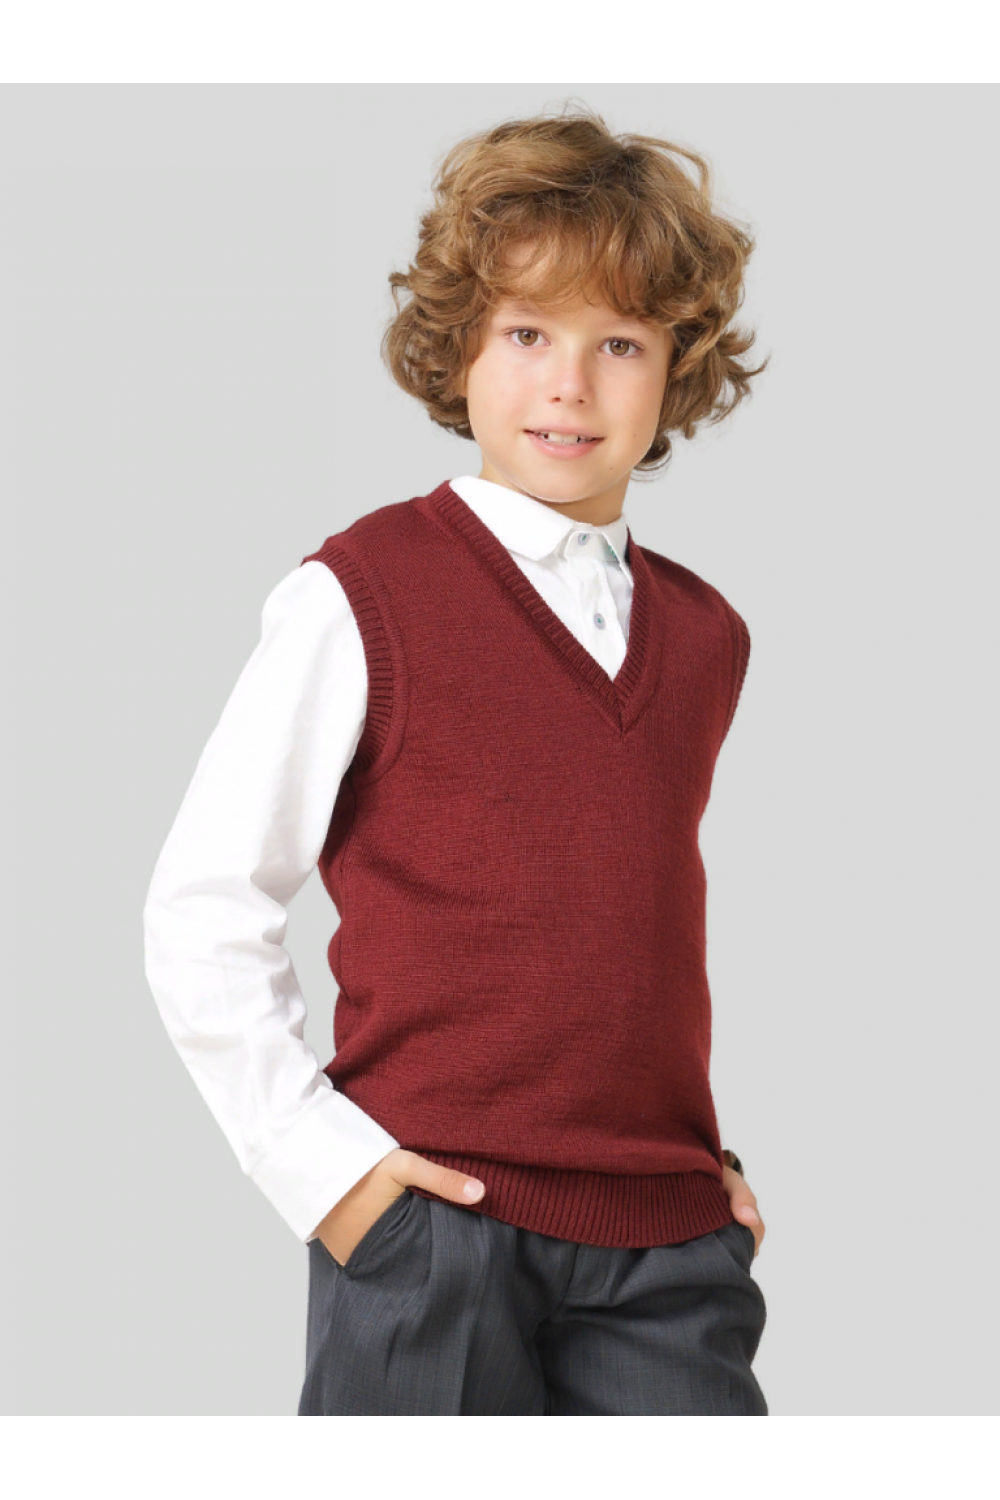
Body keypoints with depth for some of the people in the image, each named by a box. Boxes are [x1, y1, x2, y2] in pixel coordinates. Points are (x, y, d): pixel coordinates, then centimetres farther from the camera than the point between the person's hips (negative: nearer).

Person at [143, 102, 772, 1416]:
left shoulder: (707, 638, 12)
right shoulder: (361, 599, -4)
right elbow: (202, 907, -4)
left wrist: (706, 1150, 13)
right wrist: (315, 1156, -9)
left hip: (667, 1247, 5)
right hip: (433, 1216, -4)